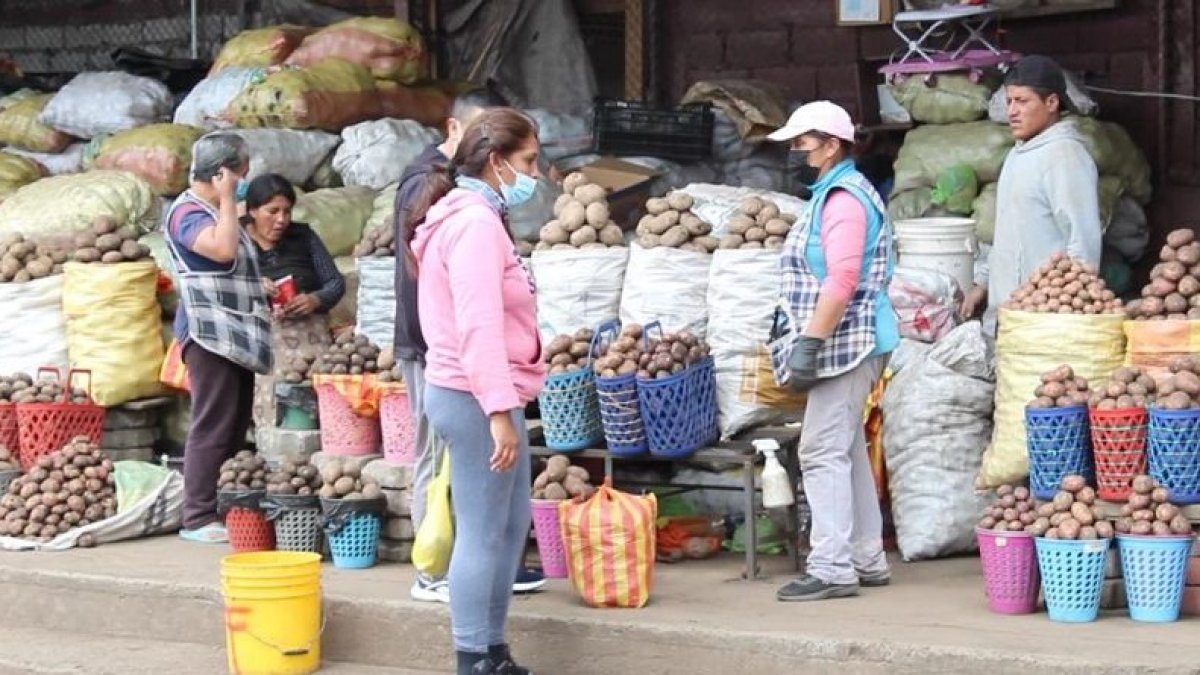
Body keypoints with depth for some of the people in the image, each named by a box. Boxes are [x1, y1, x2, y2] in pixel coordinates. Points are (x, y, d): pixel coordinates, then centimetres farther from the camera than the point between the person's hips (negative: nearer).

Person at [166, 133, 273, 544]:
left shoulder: (217, 211, 20)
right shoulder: (187, 212, -9)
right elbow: (223, 249, -27)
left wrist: (266, 290, 15)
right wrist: (227, 199, -17)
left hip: (237, 336, 10)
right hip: (210, 335, -10)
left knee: (236, 429, 8)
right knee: (212, 428, -11)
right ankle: (198, 518, -10)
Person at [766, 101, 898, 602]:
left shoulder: (843, 197, -14)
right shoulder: (837, 194, 18)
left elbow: (841, 281, -24)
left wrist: (809, 342, -25)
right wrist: (808, 338, 21)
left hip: (845, 342, -11)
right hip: (848, 346, 11)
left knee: (824, 452, -11)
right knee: (847, 451, 14)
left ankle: (832, 568, -11)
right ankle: (866, 560, 19)